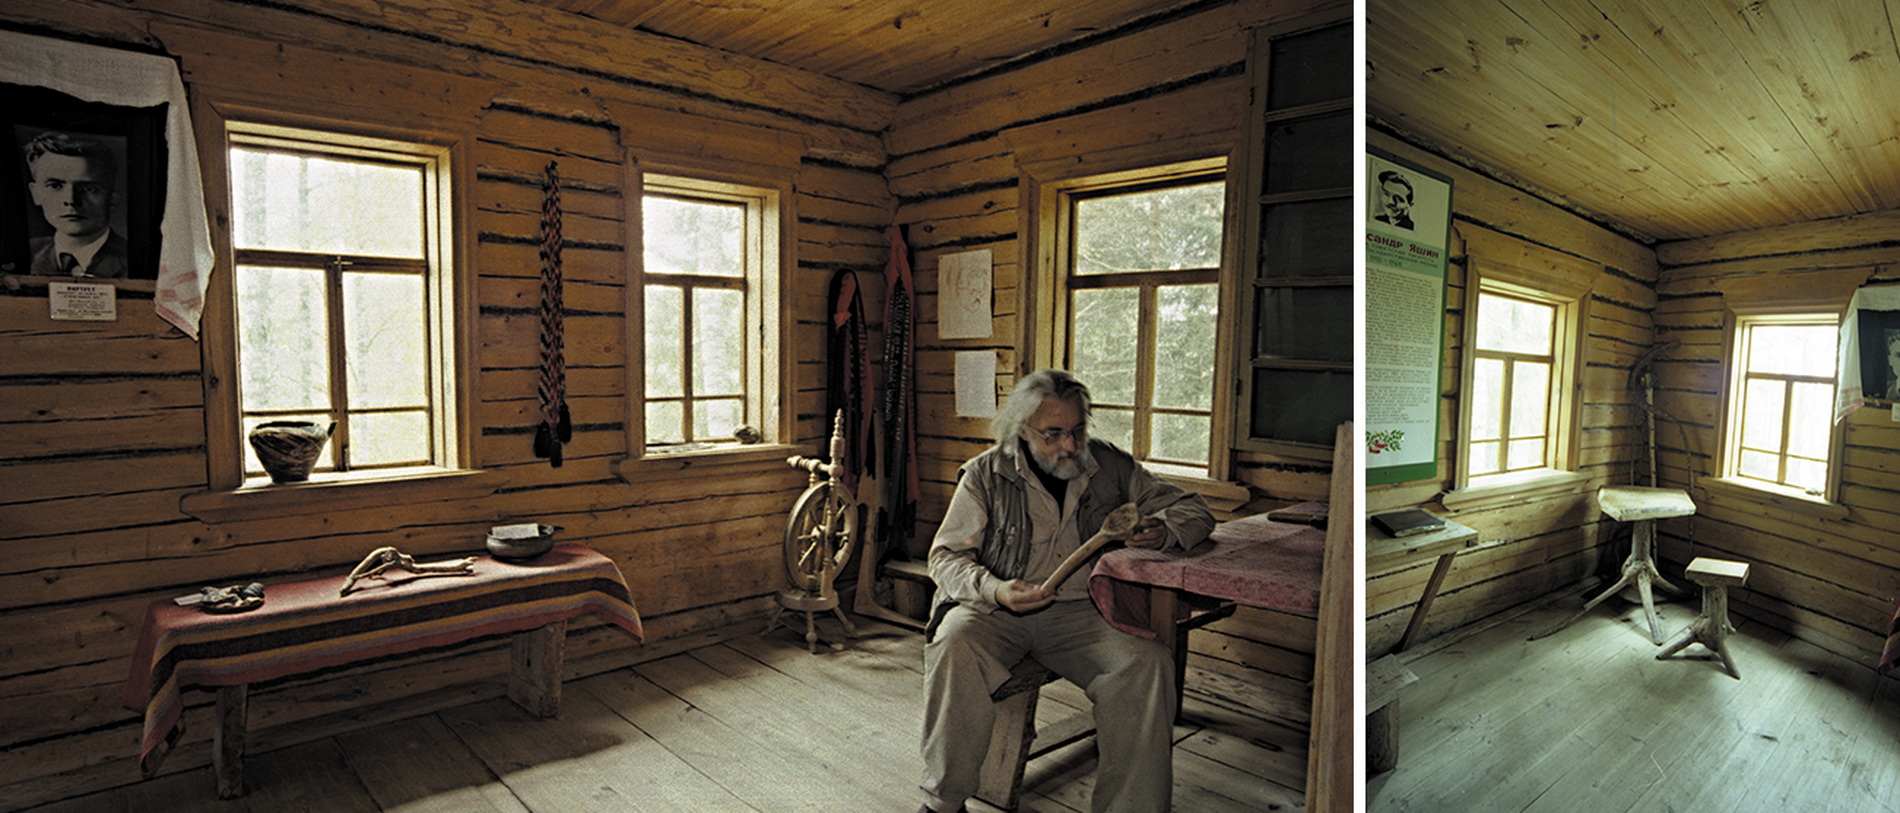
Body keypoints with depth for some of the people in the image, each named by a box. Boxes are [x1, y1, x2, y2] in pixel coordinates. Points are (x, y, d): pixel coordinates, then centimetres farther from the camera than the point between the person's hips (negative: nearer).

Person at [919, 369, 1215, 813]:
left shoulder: (1111, 465, 5)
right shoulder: (986, 474, -1)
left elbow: (1192, 508, 12)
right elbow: (946, 556, -1)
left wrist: (1164, 529, -13)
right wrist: (994, 590, -22)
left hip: (1080, 611, 2)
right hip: (995, 611, -1)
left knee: (1149, 662, -26)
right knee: (954, 645, -32)